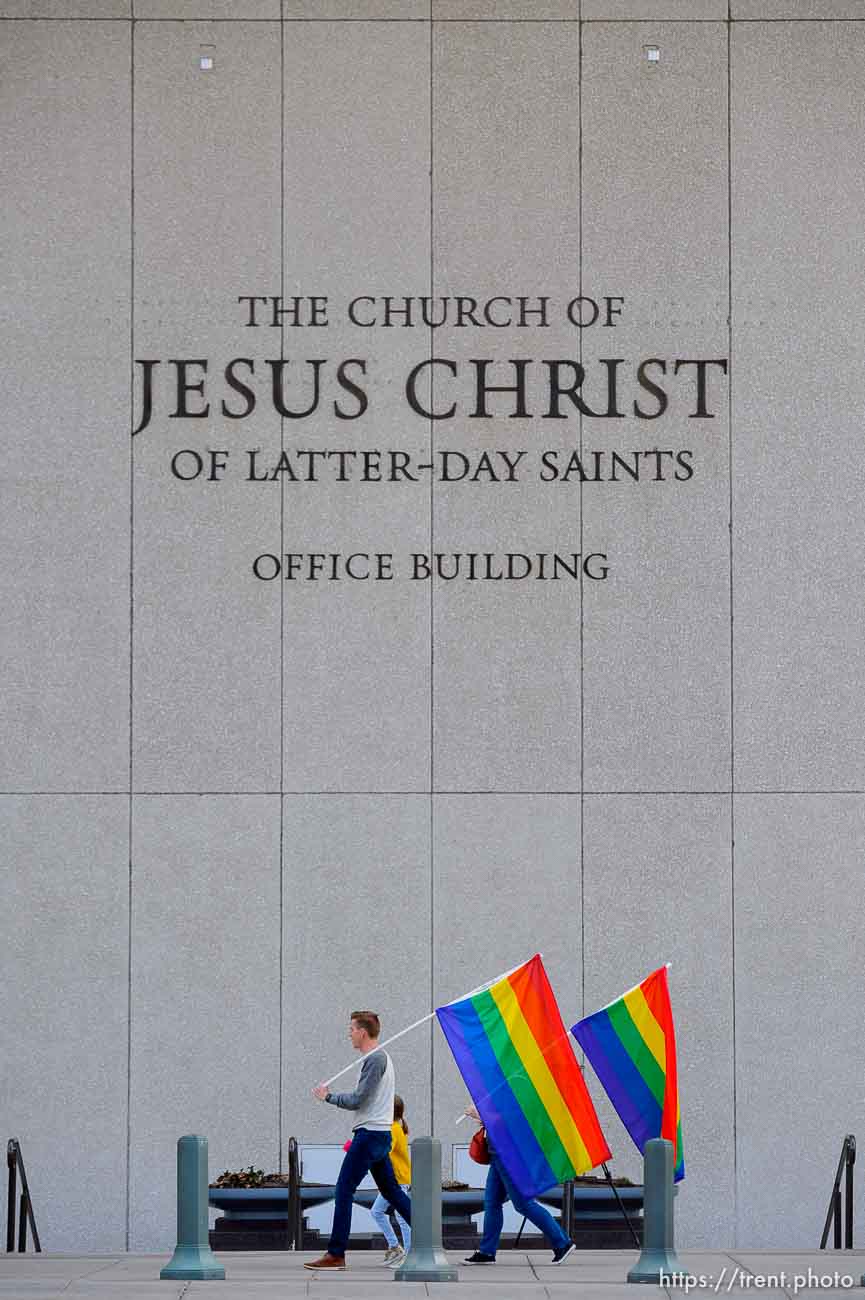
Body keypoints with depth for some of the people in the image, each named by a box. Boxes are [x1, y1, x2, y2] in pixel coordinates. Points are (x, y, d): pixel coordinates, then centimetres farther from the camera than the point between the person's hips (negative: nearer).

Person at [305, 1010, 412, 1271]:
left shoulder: (375, 1059, -14)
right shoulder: (381, 1057, 18)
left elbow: (357, 1101, -17)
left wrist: (328, 1096, -4)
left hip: (370, 1134, -10)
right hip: (379, 1134, 10)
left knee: (343, 1191, -9)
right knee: (391, 1190, 14)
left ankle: (336, 1254, -10)